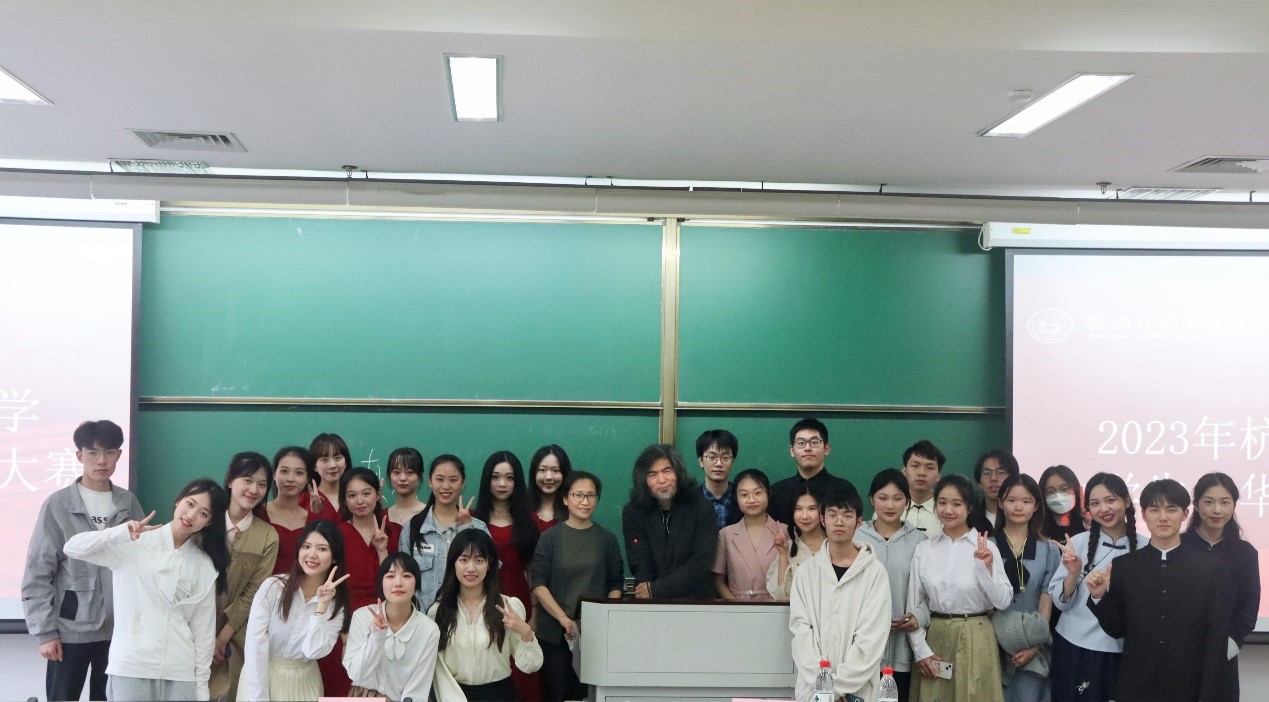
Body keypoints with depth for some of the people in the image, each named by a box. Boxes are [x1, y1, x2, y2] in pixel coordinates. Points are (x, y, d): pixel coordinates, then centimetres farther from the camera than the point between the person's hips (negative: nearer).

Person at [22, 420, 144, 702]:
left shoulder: (129, 503, 4)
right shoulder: (58, 505, -4)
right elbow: (37, 575, -4)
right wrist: (45, 632, -8)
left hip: (119, 629, 3)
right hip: (71, 630, -3)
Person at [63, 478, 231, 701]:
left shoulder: (205, 567, 7)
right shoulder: (133, 544, 1)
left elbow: (204, 628, 7)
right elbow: (72, 548, -8)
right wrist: (122, 532, -19)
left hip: (181, 674, 2)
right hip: (130, 668, -2)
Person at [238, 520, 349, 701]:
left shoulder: (337, 603, -5)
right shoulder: (272, 587, -13)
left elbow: (314, 651, -16)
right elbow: (255, 645, -14)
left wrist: (322, 605, -22)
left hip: (303, 683, 2)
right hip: (261, 677, -2)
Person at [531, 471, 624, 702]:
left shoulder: (607, 539, 5)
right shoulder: (550, 537, 0)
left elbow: (615, 584, 8)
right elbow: (539, 585, -5)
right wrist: (564, 619, -16)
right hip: (554, 633, -1)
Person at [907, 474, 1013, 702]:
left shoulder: (986, 547, -4)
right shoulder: (923, 549, 1)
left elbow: (1003, 601, -6)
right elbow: (913, 605, 4)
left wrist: (987, 568, -19)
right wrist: (921, 651, -1)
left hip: (974, 640, -2)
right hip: (934, 639, 2)